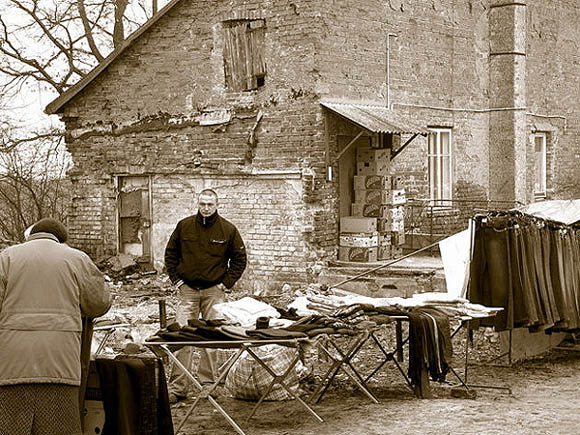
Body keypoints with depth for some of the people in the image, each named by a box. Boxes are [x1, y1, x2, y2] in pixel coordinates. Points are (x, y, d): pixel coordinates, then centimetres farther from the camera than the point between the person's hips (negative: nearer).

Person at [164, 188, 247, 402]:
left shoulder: (228, 230, 2)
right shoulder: (184, 226, 4)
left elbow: (240, 259, 9)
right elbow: (170, 254, 13)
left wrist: (226, 283, 1)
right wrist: (176, 279, 3)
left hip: (214, 290, 0)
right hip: (188, 289, 0)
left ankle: (208, 383, 12)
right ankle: (177, 387, -3)